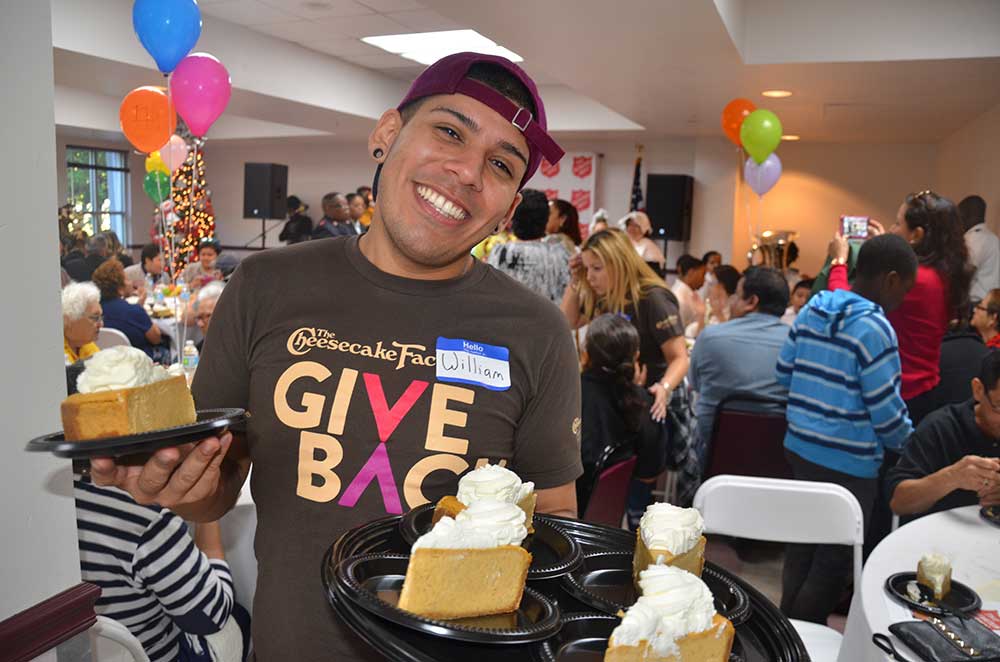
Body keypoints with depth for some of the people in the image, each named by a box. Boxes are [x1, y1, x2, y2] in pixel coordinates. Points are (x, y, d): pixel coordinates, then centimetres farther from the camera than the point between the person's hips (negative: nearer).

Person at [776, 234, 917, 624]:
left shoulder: (811, 310, 4)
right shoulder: (874, 327, -17)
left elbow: (783, 373, 11)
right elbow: (887, 412, -14)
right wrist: (909, 445, 5)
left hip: (800, 448, 8)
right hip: (848, 463, -7)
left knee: (801, 550, 20)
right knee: (833, 562, 8)